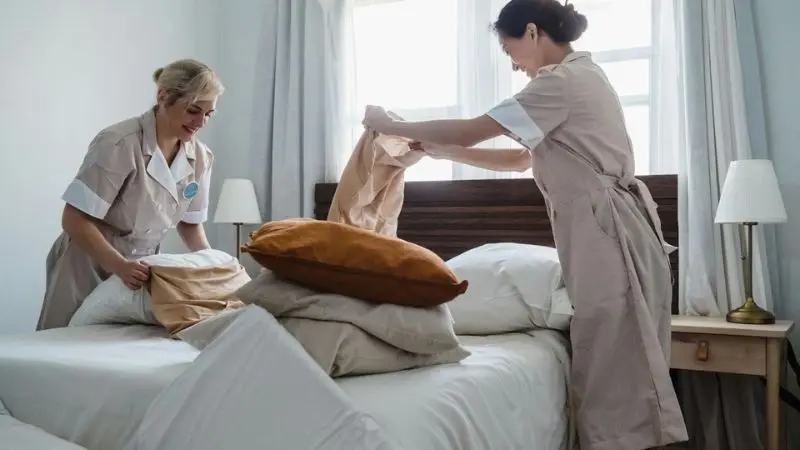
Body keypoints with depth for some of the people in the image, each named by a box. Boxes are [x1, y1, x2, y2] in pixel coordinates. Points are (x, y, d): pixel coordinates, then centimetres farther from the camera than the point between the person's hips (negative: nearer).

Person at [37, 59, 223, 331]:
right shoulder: (118, 144, -23)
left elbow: (190, 223, 7)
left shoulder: (200, 158, -6)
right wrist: (120, 265, -33)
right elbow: (74, 221, -22)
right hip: (88, 270, -5)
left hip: (139, 271, 5)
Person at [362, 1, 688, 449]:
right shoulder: (580, 76, 20)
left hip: (607, 233, -10)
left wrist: (391, 126, 0)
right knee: (617, 366, 12)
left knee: (615, 369, -5)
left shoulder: (562, 81, -11)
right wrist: (442, 151, 18)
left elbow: (470, 131, -13)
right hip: (604, 232, 10)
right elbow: (522, 159, 22)